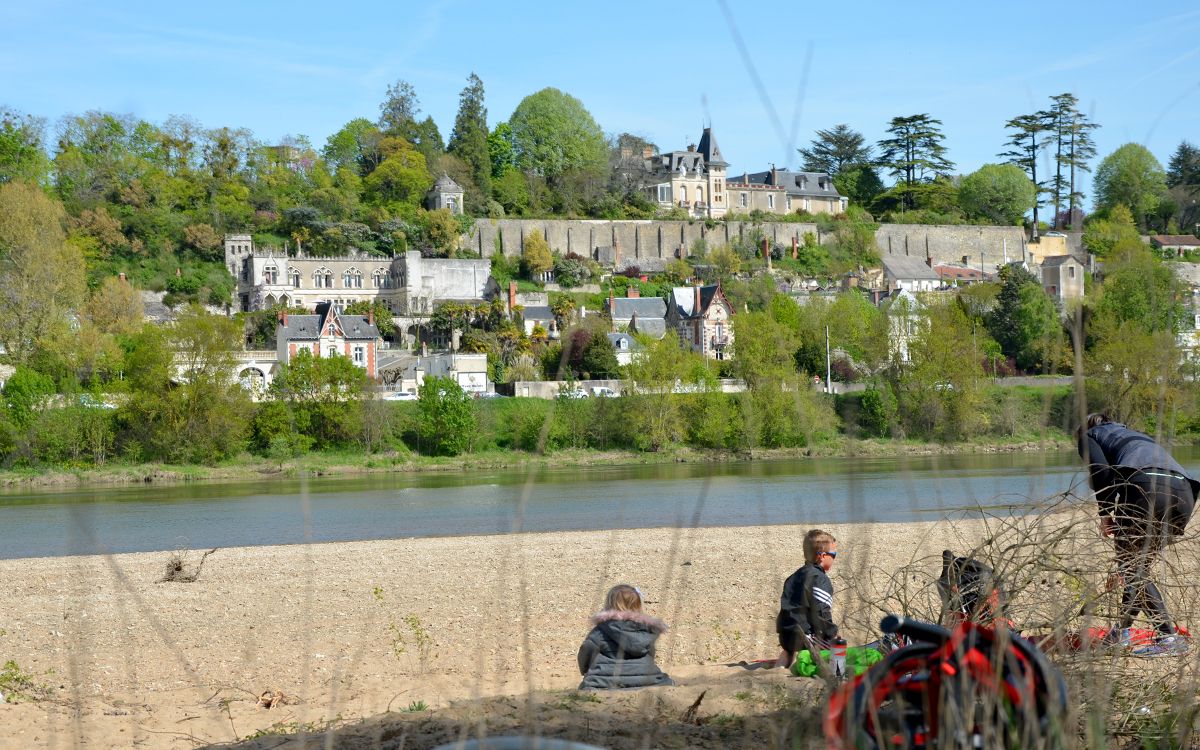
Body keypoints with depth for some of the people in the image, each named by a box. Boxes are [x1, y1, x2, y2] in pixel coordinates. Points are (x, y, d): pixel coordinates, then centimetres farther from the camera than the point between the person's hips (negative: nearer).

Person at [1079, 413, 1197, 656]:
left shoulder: (1089, 435, 25)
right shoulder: (1138, 435, 43)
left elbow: (1100, 470, 2)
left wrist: (1105, 513, 10)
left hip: (1146, 486, -6)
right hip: (1184, 492, 6)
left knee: (1131, 569, 6)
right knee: (1140, 565, 23)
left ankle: (1169, 636, -6)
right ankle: (1122, 631, 30)